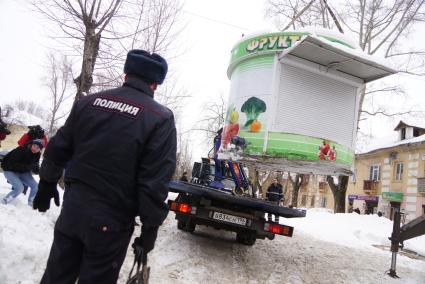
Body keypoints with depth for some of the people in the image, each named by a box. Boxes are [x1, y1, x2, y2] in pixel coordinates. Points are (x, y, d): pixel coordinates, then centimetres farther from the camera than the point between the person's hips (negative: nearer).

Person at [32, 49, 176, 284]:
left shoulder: (88, 102, 2)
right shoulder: (161, 118, -13)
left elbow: (58, 148, 10)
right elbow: (156, 182, -17)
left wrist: (47, 184, 24)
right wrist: (150, 229, -7)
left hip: (72, 209, 5)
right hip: (111, 221, -4)